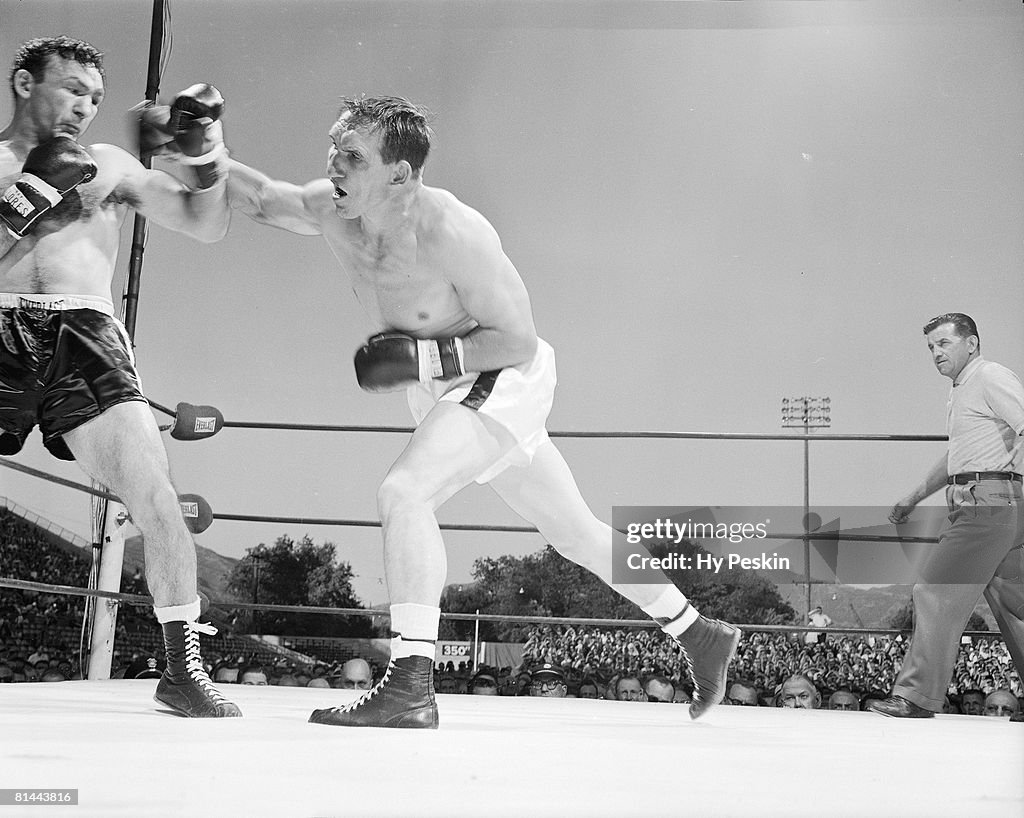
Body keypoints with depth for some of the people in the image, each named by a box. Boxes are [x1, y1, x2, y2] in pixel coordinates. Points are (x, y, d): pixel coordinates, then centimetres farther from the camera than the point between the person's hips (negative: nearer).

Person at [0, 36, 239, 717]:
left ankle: (184, 669, -4)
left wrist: (205, 154, 4)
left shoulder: (110, 166, 23)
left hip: (83, 332, 1)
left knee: (154, 494, -13)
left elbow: (206, 225, 19)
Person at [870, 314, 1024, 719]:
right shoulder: (962, 390, 23)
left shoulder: (991, 377, -6)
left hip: (987, 500, -10)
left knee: (938, 593, -8)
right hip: (974, 503, 10)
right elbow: (955, 457, 32)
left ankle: (917, 697, -3)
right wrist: (914, 497, 35)